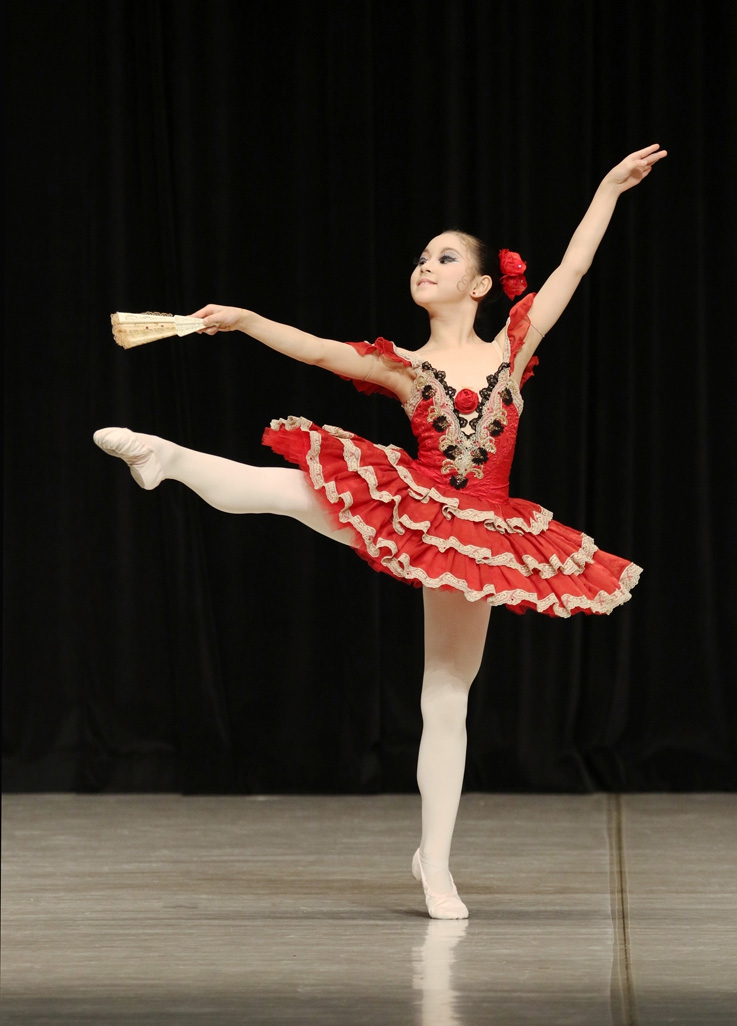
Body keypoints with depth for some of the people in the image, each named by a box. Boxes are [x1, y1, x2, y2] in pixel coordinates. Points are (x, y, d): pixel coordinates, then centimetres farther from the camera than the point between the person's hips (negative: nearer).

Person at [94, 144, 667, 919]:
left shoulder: (512, 347, 4)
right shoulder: (404, 366, 3)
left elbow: (572, 269, 3)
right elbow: (317, 350, -7)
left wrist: (610, 188, 1)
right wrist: (244, 320, -19)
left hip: (475, 537, 0)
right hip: (408, 510, 0)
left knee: (447, 697, 4)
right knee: (287, 488, -23)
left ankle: (435, 862, 8)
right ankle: (167, 459, -6)